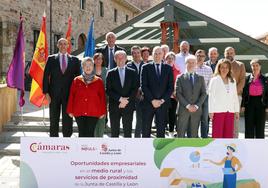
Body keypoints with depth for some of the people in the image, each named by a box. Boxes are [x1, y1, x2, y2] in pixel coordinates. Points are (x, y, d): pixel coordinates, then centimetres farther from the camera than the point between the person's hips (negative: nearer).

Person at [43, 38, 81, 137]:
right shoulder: (51, 59, 6)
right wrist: (46, 93, -5)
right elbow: (46, 76, 3)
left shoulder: (74, 60, 7)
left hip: (69, 94, 0)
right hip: (54, 95, 0)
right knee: (54, 120, 6)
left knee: (68, 120, 1)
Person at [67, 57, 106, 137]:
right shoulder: (76, 80, 7)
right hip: (79, 112, 1)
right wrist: (70, 111, 4)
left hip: (93, 113, -1)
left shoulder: (98, 81, 4)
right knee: (82, 134, 2)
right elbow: (71, 96, 7)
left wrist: (103, 112, 0)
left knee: (90, 134, -2)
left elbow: (102, 97, 4)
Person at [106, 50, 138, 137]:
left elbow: (135, 89, 1)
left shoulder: (132, 72, 8)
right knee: (114, 132, 4)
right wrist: (120, 99, -12)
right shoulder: (111, 73, 6)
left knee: (127, 131, 2)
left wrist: (127, 100, -10)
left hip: (128, 106, 0)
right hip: (114, 106, 0)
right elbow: (108, 90, -2)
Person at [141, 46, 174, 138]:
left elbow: (171, 87, 4)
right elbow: (143, 86, -3)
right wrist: (152, 100, -11)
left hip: (163, 104, 1)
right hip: (148, 103, -1)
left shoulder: (168, 68, 8)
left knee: (161, 129, 5)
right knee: (146, 130, 2)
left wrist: (162, 100, -8)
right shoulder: (146, 67, 3)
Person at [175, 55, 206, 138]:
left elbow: (204, 93, 6)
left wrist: (196, 105, -8)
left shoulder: (200, 78, 12)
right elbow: (178, 94, -3)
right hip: (183, 110, -2)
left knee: (193, 134, 5)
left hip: (196, 110, 2)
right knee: (181, 133, -2)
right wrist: (188, 105, -13)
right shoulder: (180, 78, 4)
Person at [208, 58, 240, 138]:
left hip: (230, 111, 4)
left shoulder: (232, 81, 13)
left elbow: (235, 96, 15)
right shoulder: (214, 80, 0)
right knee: (217, 134, -3)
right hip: (218, 111, -4)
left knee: (229, 134, 5)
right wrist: (211, 111, -7)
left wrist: (237, 110, 10)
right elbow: (211, 96, -2)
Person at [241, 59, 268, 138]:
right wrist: (243, 105, -2)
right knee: (249, 126, 3)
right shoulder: (247, 78, 3)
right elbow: (244, 93, 3)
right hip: (250, 104, 0)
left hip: (260, 104, 0)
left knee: (260, 126, 4)